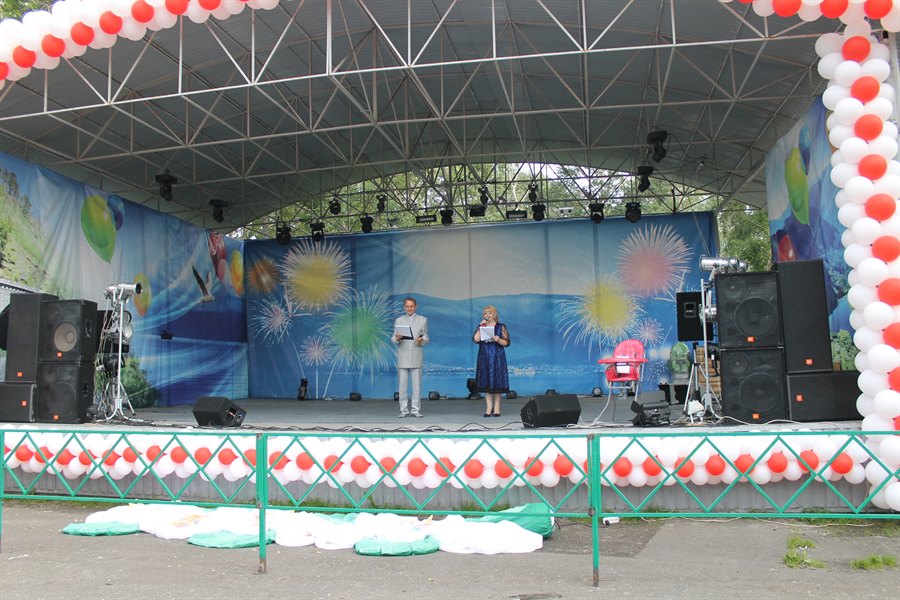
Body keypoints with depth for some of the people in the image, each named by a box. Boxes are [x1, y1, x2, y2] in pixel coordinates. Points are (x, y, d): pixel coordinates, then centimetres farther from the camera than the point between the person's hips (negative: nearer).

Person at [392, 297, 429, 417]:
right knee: (402, 384, 1)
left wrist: (421, 340, -17)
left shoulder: (423, 320, 8)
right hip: (402, 356, 1)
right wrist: (397, 338, -16)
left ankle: (416, 410, 5)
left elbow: (426, 338, 5)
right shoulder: (399, 320, 11)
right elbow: (393, 338, 7)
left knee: (417, 384, -1)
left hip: (416, 356, -1)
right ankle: (404, 410, 7)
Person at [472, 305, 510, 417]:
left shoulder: (501, 327, 2)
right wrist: (481, 326, -9)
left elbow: (507, 343, -2)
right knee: (486, 382, 2)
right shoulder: (481, 327, 9)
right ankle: (489, 407, 7)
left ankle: (496, 407, 6)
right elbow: (475, 339, -8)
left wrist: (498, 340, -20)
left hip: (497, 358, -2)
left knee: (497, 382, -1)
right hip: (484, 358, 2)